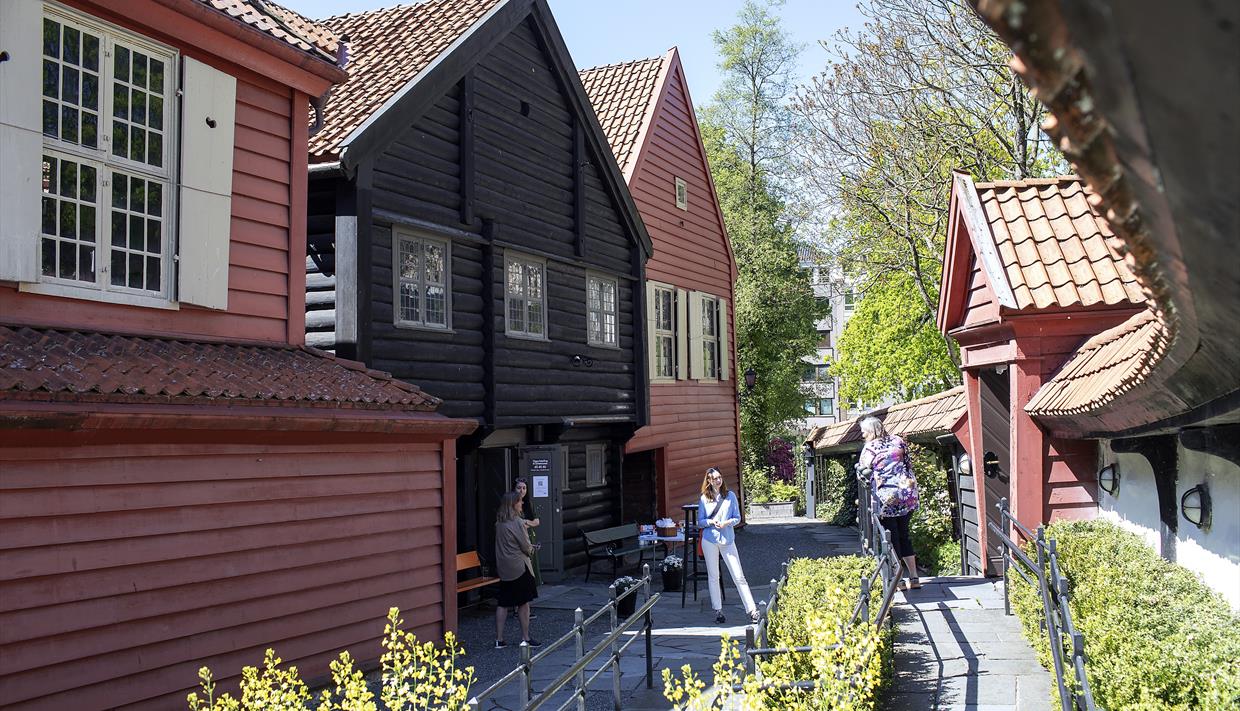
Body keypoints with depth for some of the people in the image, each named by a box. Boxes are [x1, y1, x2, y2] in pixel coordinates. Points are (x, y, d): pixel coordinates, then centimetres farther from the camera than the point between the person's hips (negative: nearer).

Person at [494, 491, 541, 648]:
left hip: (503, 569, 7)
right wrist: (530, 549, 10)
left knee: (503, 604, 9)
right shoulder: (516, 522, -16)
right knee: (524, 603, 4)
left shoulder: (499, 523, 6)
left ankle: (499, 639, 10)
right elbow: (526, 547, -12)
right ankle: (526, 638, 11)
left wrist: (528, 547, 11)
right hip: (518, 567, -7)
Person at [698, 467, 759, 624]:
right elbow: (700, 521, 6)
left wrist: (727, 522, -15)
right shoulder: (704, 499, 2)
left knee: (739, 576, -3)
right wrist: (711, 522, -14)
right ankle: (718, 610, 16)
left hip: (727, 539, 0)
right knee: (713, 576, 6)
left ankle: (752, 610, -2)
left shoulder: (730, 496, 2)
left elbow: (737, 518, 4)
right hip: (710, 540, 1)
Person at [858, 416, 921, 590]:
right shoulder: (898, 441, 9)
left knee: (892, 539, 3)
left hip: (885, 497, -5)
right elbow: (908, 465, 13)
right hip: (907, 493, 5)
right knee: (904, 535, 14)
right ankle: (914, 578, 14)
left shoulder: (868, 450, -4)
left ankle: (898, 580, 3)